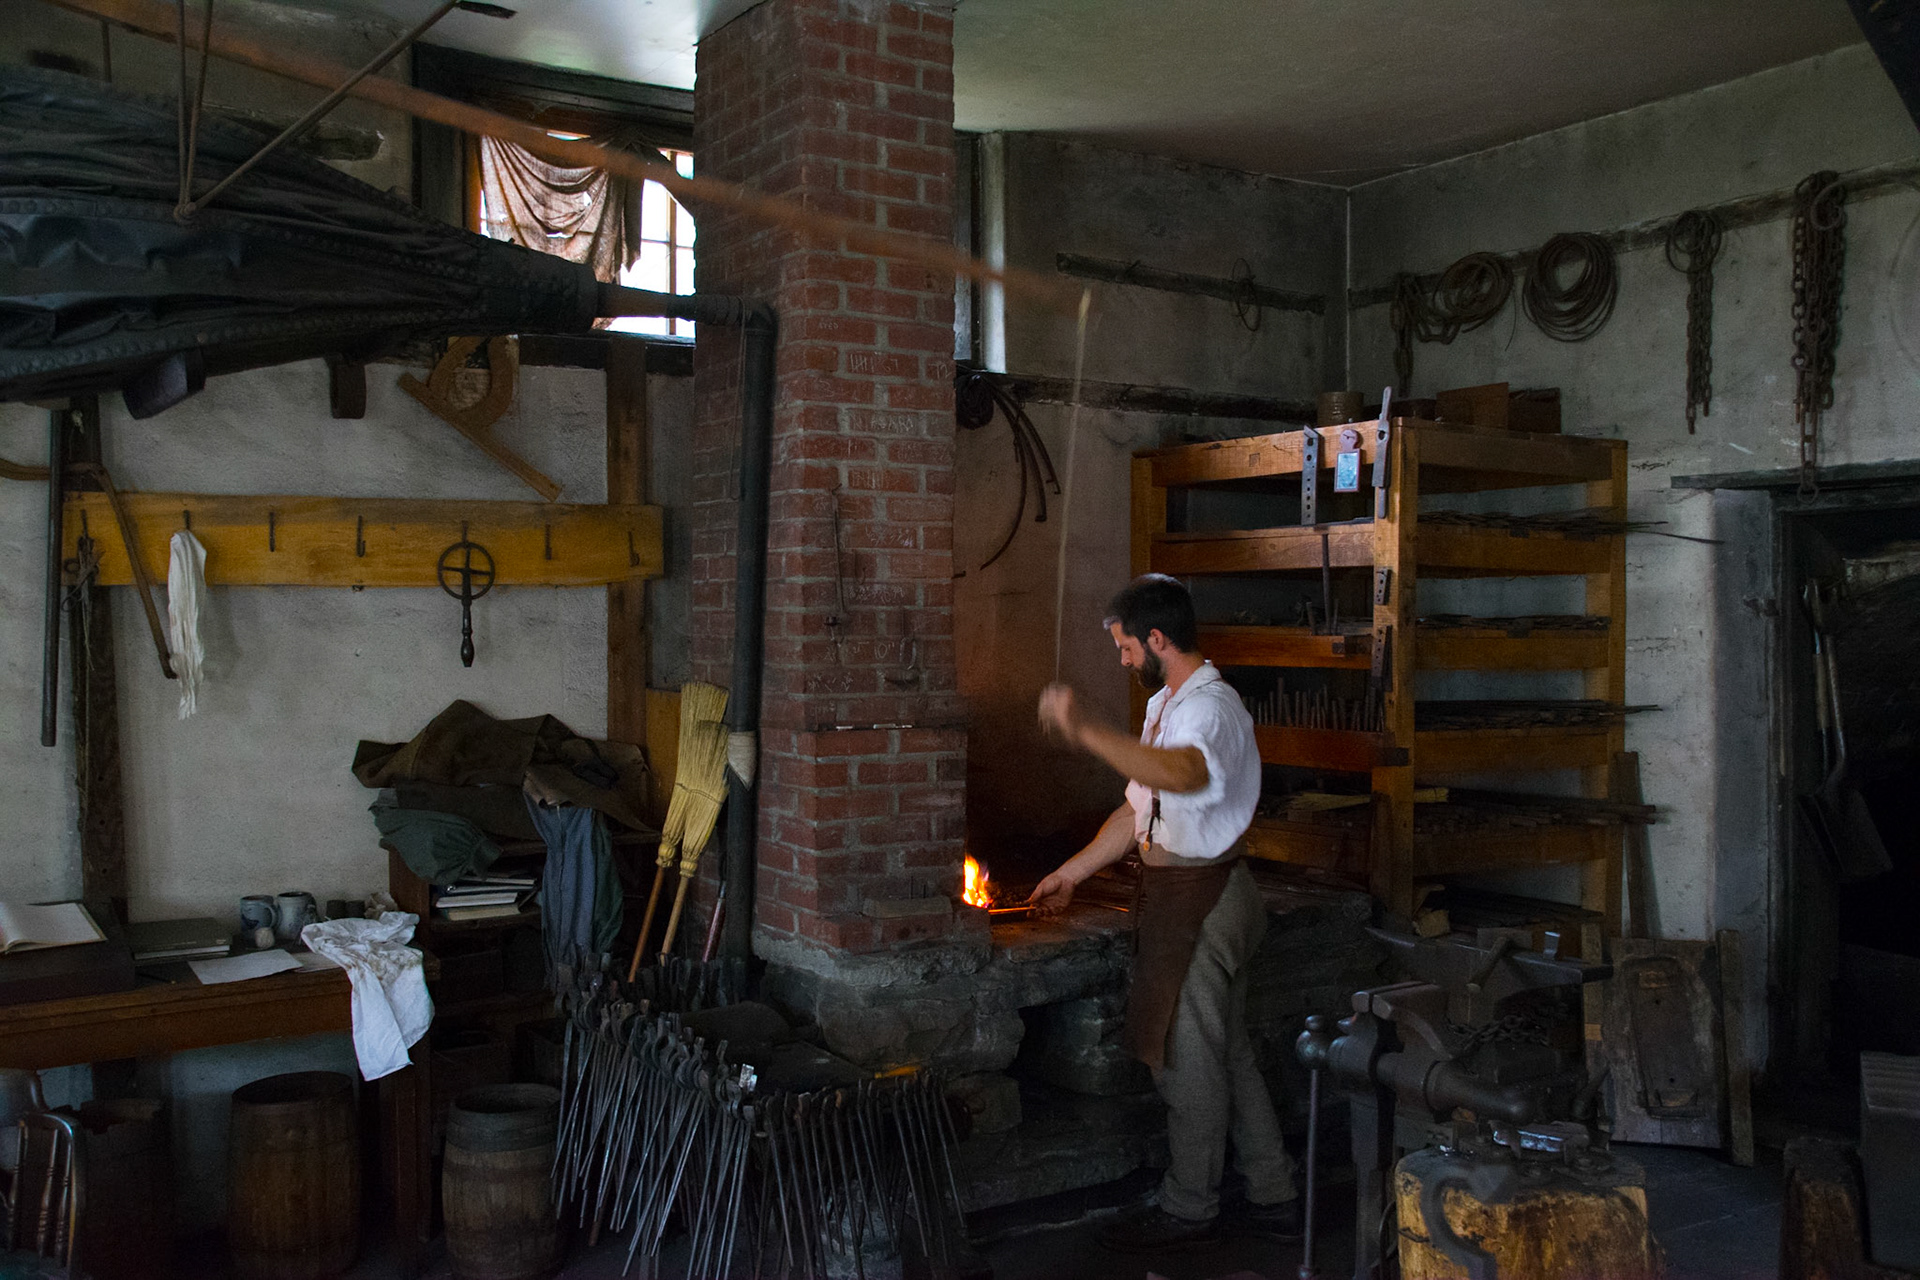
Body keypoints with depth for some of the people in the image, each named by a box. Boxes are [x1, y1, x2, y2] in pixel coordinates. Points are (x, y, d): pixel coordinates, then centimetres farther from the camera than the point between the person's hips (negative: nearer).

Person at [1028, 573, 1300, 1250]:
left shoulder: (1211, 706, -19)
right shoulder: (1166, 705, 15)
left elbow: (1184, 773, -43)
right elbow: (1139, 808, 20)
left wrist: (1085, 731, -47)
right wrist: (1069, 875, 20)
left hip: (1200, 896, -10)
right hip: (1174, 894, 10)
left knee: (1187, 1058, 1)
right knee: (1228, 1053, 16)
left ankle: (1187, 1208, 16)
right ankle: (1273, 1195, 27)